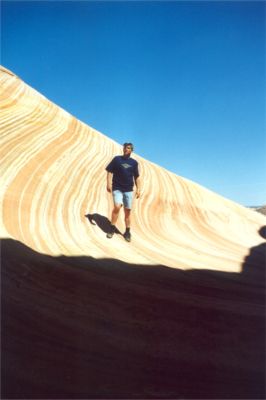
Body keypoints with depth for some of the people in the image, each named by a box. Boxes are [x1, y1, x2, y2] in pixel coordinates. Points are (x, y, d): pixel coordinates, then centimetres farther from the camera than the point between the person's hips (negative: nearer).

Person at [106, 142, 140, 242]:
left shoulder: (134, 162, 9)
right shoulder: (117, 159, 4)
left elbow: (137, 177, 13)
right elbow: (109, 171, 2)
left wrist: (138, 189, 4)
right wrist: (109, 183, -10)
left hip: (128, 190, 2)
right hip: (117, 188, -2)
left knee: (128, 211, 4)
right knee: (117, 206, -21)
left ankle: (127, 232, 16)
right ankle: (112, 228, -5)